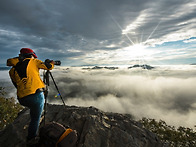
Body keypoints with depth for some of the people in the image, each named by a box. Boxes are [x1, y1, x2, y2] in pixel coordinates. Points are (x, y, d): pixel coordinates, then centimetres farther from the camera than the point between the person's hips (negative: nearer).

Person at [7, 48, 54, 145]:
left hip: (22, 98, 5)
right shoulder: (33, 61, 3)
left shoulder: (12, 70, 15)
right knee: (35, 119, 14)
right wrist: (51, 62, 28)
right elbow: (49, 67, 6)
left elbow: (17, 84, 19)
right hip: (36, 95, -5)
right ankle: (31, 139, 29)